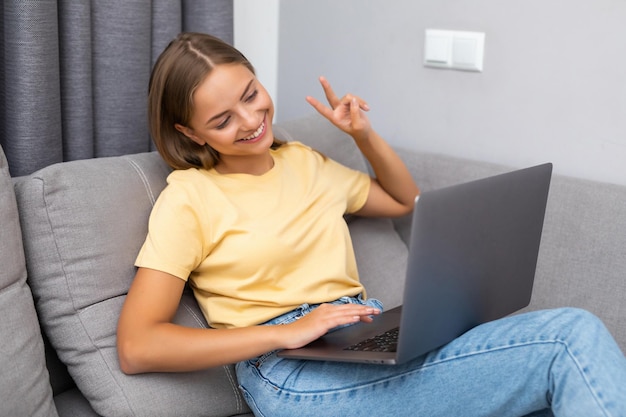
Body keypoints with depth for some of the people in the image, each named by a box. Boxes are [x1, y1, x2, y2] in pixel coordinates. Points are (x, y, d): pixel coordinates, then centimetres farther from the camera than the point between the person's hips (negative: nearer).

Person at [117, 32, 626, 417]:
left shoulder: (303, 162, 18)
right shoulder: (188, 198, -1)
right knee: (572, 337, -19)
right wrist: (287, 332, -19)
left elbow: (405, 201, 32)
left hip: (375, 338, 7)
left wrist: (365, 134, 14)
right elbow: (136, 348, -11)